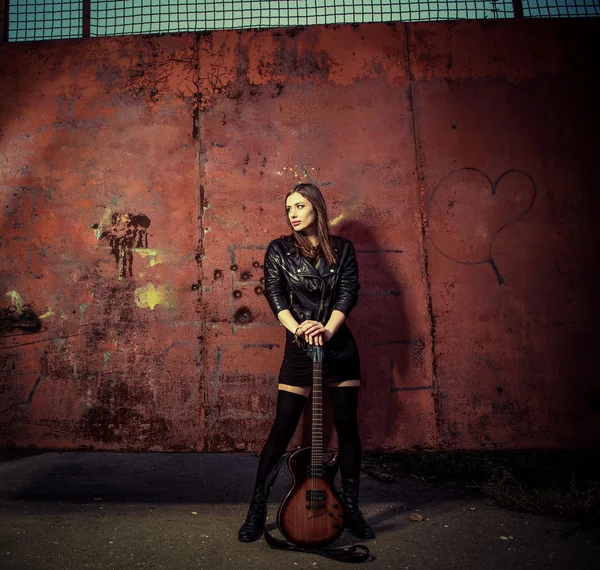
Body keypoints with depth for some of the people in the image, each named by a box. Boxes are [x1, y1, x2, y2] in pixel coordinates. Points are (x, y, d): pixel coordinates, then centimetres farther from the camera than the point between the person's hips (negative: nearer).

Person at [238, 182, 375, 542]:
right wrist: (298, 328, -21)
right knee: (283, 426, -1)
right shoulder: (279, 250, 5)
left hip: (339, 346, 2)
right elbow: (275, 293, -5)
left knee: (347, 424, 6)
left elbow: (349, 291, -4)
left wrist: (328, 329, -20)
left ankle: (351, 508, 23)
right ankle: (257, 508, 14)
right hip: (298, 349, -1)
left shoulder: (342, 249, 6)